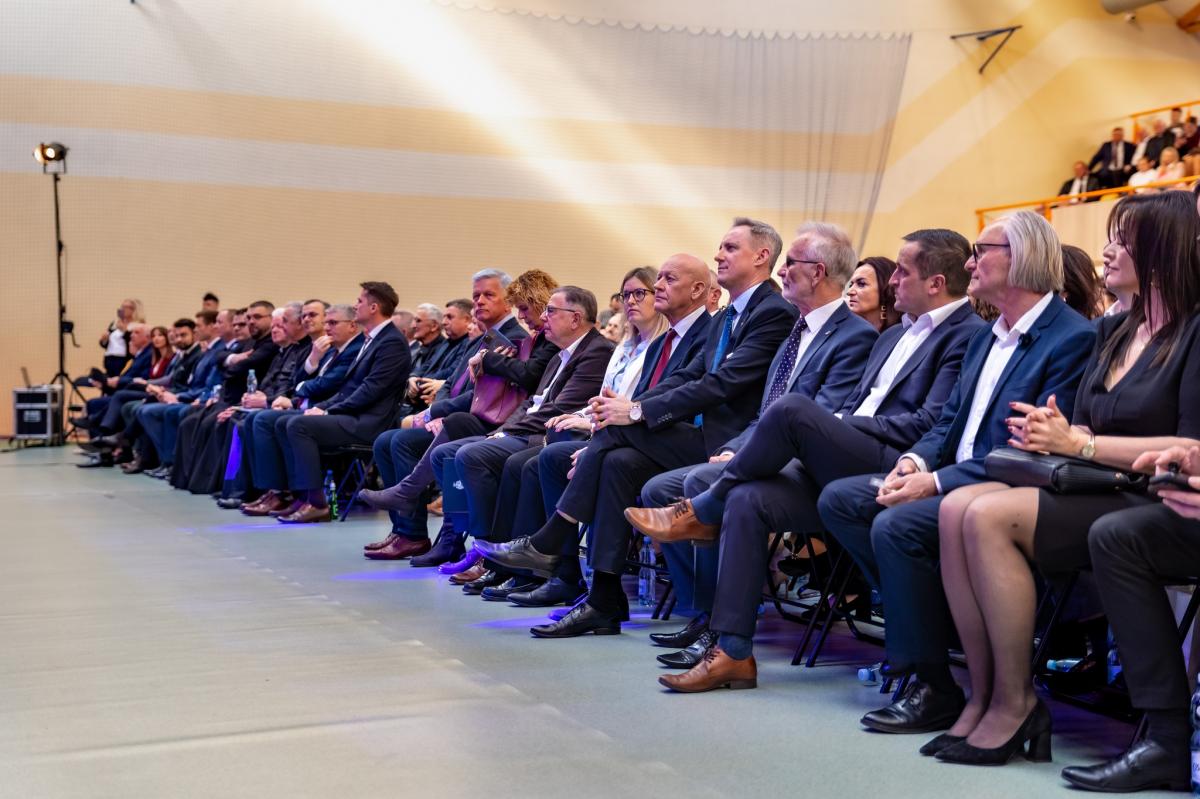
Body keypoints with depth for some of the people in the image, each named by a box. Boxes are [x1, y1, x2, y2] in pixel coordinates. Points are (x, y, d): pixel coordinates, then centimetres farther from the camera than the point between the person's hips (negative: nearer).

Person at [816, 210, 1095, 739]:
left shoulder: (1072, 339, -12)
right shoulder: (985, 338, 18)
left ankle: (933, 689, -17)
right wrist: (915, 460, -4)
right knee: (838, 499, -4)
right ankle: (916, 614, -1)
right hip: (948, 480, 9)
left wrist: (937, 482, -23)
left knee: (897, 525, -30)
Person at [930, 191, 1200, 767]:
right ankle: (983, 696, -17)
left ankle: (1014, 703, -17)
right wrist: (1052, 434, -6)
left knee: (989, 515, -28)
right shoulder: (1113, 332, 18)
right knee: (956, 508, -19)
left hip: (1149, 508, -7)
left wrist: (1079, 444, -14)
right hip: (1091, 491, 8)